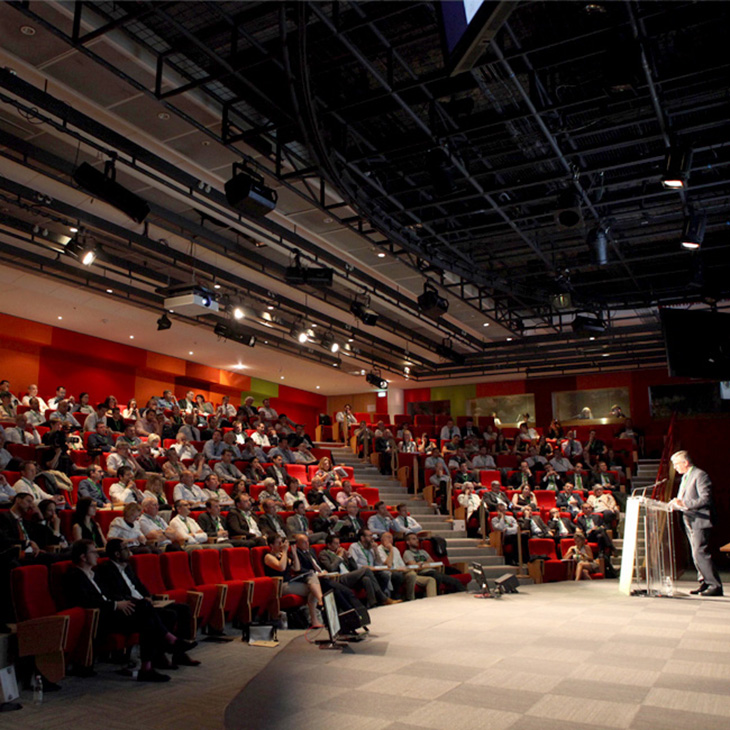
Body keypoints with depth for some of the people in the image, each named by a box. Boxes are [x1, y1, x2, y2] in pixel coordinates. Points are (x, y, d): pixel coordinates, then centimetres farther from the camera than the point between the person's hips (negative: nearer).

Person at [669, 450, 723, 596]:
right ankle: (704, 583, 18)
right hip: (690, 521, 10)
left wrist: (684, 504, -28)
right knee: (696, 554, 11)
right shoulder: (685, 477, 17)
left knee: (700, 553, -13)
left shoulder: (700, 475, -12)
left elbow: (706, 499, -21)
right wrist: (676, 504, 5)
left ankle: (715, 586, -8)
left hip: (700, 520, -10)